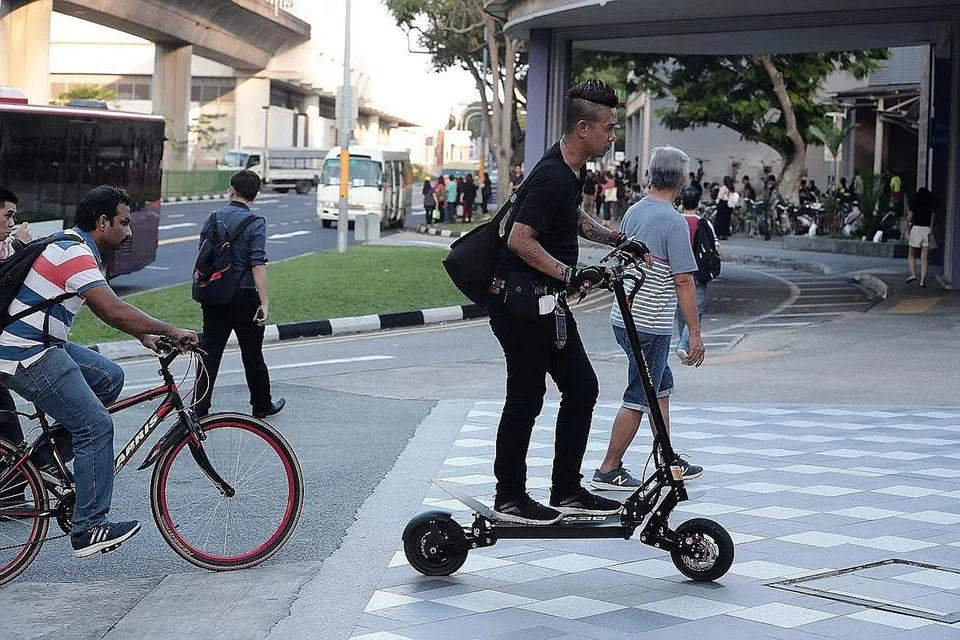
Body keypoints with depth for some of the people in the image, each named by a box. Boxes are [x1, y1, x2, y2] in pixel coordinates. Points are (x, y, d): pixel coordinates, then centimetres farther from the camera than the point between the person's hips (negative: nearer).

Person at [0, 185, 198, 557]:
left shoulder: (69, 246, 15)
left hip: (42, 345, 10)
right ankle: (89, 531, -6)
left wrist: (144, 335, 12)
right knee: (97, 427, -10)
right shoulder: (75, 255, -18)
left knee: (109, 377, 13)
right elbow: (114, 311, -27)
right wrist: (172, 332, -18)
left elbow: (108, 309, 21)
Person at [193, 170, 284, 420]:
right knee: (252, 354, 11)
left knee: (210, 353, 4)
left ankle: (199, 410, -2)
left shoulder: (214, 218, 3)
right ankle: (262, 406, 26)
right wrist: (265, 303, -19)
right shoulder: (255, 223, -11)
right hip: (244, 297, -3)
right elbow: (258, 265, -18)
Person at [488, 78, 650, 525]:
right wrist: (570, 274, -29)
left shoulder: (571, 170, 11)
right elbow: (520, 240, -26)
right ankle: (509, 500, 11)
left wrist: (615, 239, 21)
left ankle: (567, 492, 19)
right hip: (522, 301, -10)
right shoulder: (552, 177, -21)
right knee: (525, 400, -2)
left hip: (548, 302, 10)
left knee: (582, 388, 11)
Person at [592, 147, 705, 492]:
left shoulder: (633, 212, 7)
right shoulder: (674, 221, -16)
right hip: (651, 325, -8)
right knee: (638, 399, 1)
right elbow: (683, 281, -17)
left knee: (661, 386, 20)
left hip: (625, 317, 8)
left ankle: (669, 461, 28)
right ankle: (609, 470, 7)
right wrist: (695, 333, -14)